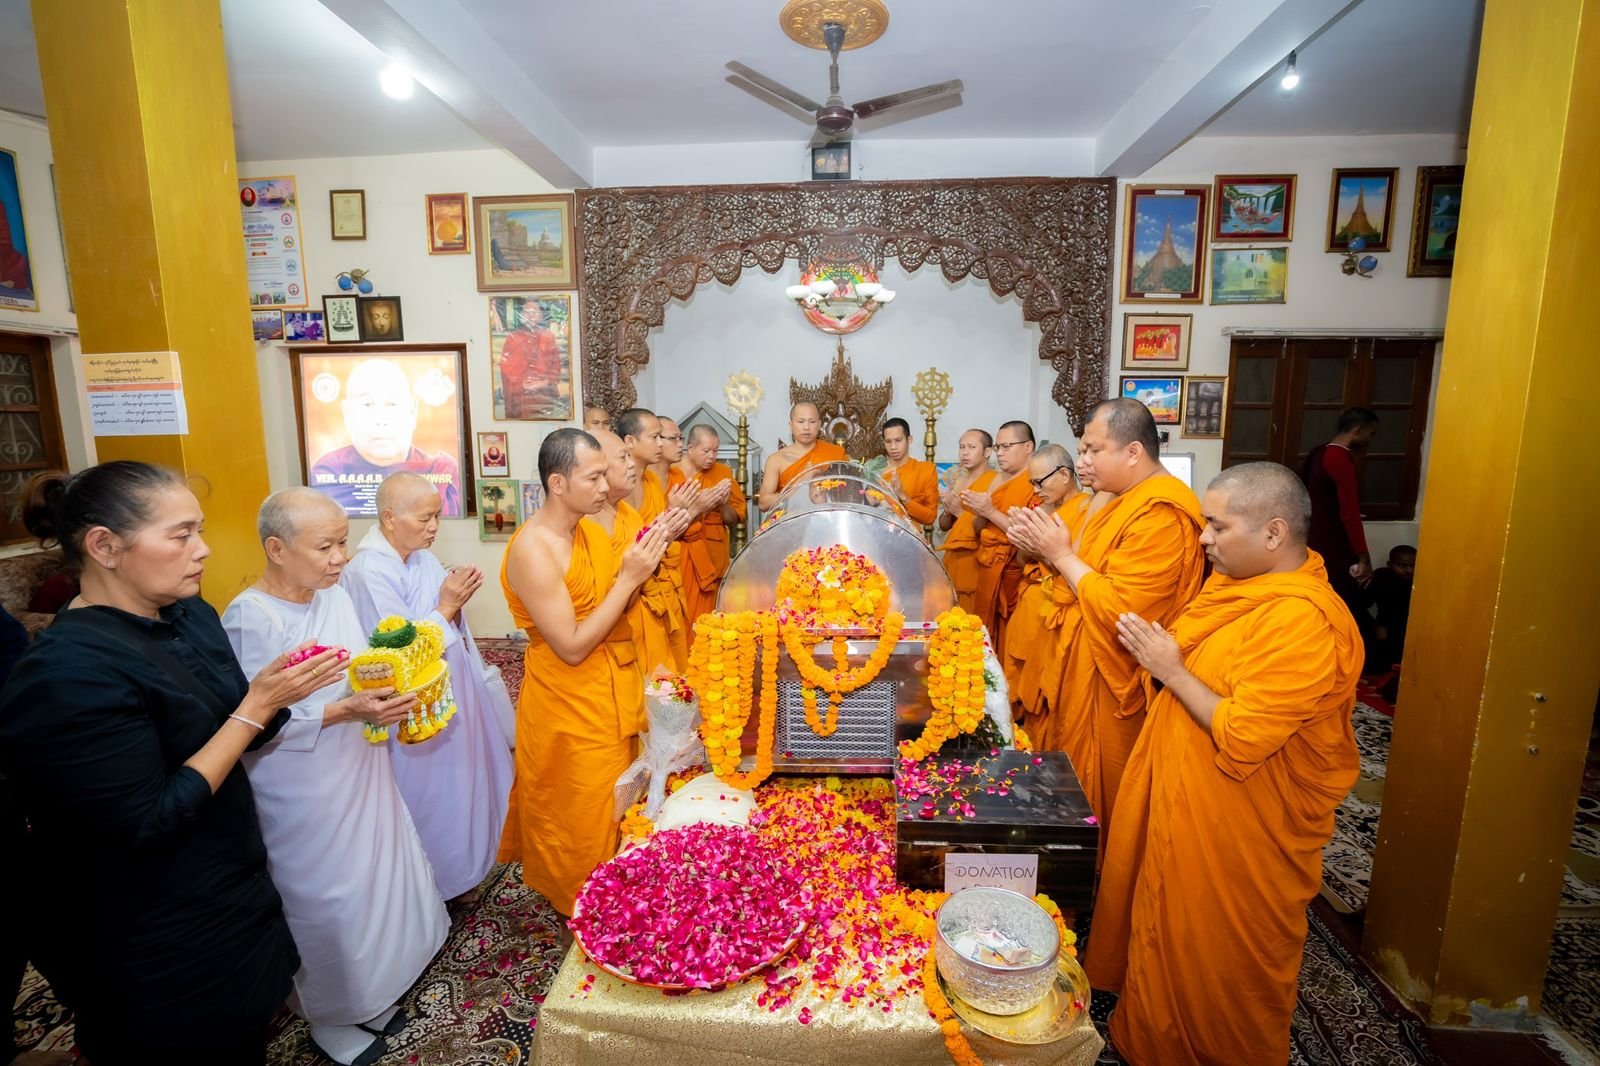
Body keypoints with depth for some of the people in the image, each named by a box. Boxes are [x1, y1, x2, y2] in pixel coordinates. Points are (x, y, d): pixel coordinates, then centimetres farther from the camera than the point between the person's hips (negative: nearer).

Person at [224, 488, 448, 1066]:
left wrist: (392, 689, -10)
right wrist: (349, 709, -29)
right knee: (324, 903, 13)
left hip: (360, 778, 6)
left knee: (375, 883, 19)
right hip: (305, 796, -6)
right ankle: (330, 1018, 39)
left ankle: (368, 996, 44)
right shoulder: (250, 617, -21)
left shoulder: (335, 596, -1)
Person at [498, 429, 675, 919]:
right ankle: (580, 914, 37)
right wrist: (628, 578, -26)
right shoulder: (532, 550, -23)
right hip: (570, 713, -7)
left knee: (613, 814, 24)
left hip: (611, 700, 7)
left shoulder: (592, 530, 1)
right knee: (582, 826, 13)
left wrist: (642, 562, -10)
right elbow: (572, 647, -25)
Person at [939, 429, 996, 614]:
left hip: (976, 560, -7)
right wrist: (948, 511, -4)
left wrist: (961, 512, -15)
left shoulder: (995, 481, -9)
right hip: (952, 557, 7)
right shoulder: (958, 481, 14)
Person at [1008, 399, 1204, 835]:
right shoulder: (1128, 500, 10)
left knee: (1096, 797, 7)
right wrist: (1048, 549, -1)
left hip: (1114, 685, -10)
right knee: (1071, 782, 20)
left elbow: (1119, 609, -28)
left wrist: (1061, 554, -18)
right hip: (1084, 670, 10)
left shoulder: (1161, 514, -22)